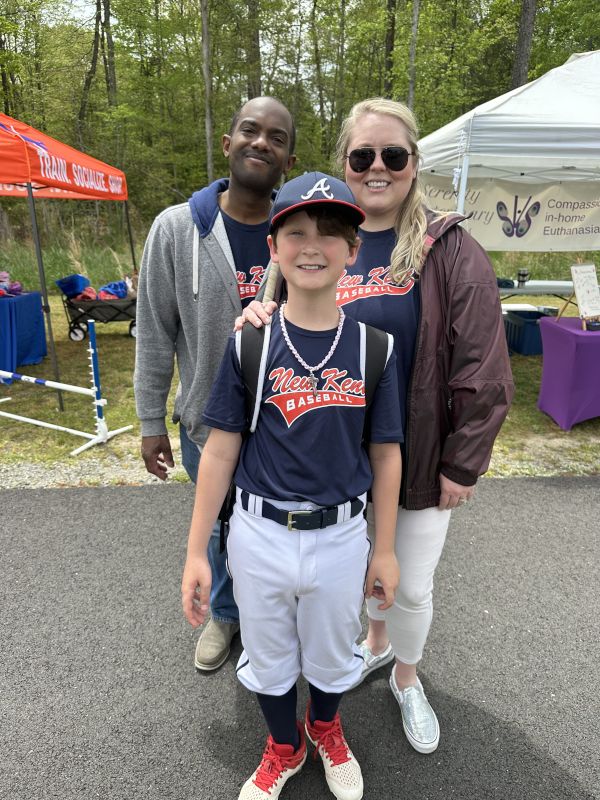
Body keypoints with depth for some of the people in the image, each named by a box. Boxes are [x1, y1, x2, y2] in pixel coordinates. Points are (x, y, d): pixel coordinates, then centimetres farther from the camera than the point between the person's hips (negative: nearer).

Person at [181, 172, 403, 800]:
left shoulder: (373, 347, -8)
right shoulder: (248, 344, -9)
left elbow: (385, 454, -2)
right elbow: (220, 451, -5)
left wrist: (385, 549, 4)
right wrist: (196, 553, -3)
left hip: (340, 537, 0)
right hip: (259, 535, 0)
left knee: (331, 657, 25)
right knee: (267, 656, 23)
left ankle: (325, 729, 58)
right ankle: (284, 748, 54)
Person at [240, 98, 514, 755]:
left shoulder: (450, 250, -10)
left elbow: (483, 372, -11)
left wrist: (463, 464, -11)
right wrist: (262, 317, -14)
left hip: (420, 456, -3)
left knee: (412, 585, 14)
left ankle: (406, 679, 45)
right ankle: (377, 641, 54)